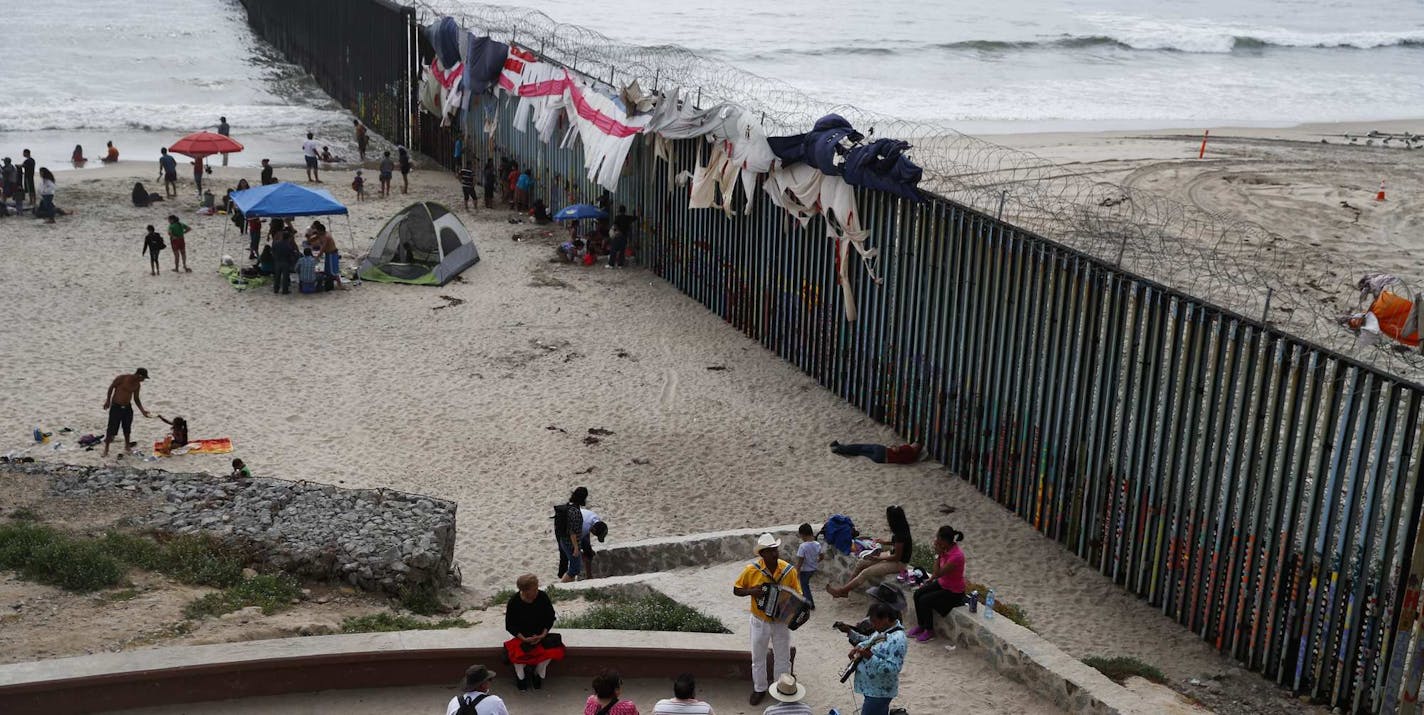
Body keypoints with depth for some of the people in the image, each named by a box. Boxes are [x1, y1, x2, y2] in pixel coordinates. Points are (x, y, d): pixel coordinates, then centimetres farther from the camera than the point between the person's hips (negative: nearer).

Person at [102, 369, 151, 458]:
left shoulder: (137, 385, 2)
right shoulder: (122, 378, -16)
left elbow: (136, 399, 11)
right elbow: (111, 387, -5)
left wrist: (142, 410, 3)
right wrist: (108, 400, -5)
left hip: (127, 408, 5)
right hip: (116, 407, -5)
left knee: (127, 429, 12)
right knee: (112, 429, -5)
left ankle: (127, 446, 28)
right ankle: (106, 449, 4)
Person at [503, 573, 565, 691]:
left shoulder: (543, 597, -12)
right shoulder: (514, 602, -17)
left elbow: (550, 618, -1)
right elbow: (509, 625, -8)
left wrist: (543, 635, -14)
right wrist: (524, 639, -20)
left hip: (540, 634, 1)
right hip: (521, 636, -1)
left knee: (550, 651, -25)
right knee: (517, 655, -29)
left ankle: (538, 675, 5)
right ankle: (521, 676, 5)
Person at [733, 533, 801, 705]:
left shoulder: (789, 570, -15)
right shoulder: (752, 570, -17)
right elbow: (736, 590, -5)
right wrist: (751, 591, -25)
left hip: (781, 622, 0)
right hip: (760, 622, 0)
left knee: (783, 658, 14)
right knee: (758, 658, 15)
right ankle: (759, 689, 36)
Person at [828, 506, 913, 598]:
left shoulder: (900, 535, -30)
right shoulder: (900, 527, -3)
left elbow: (897, 557, -23)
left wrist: (879, 558, -13)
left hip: (898, 563, -9)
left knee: (866, 573, -17)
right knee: (862, 563, 0)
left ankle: (841, 591, -11)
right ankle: (845, 587, 2)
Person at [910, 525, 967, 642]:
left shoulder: (956, 556, -33)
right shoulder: (946, 549, -5)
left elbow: (938, 573, -29)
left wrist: (938, 554, -28)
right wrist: (930, 580, 4)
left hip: (953, 592, -8)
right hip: (942, 583, 8)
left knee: (924, 600, -17)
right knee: (917, 594, -4)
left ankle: (929, 631, 3)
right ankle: (921, 625, 12)